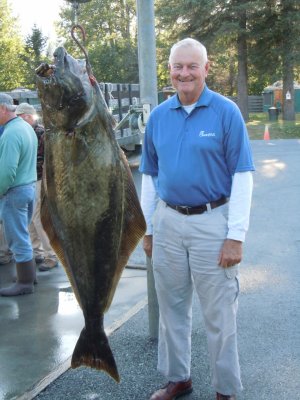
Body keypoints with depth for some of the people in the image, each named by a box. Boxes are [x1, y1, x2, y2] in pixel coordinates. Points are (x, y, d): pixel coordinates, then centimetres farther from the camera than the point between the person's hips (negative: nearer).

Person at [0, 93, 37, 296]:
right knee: (23, 235, 20)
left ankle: (25, 283, 10)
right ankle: (29, 273, 31)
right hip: (29, 187, 9)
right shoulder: (26, 127, 8)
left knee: (18, 239, 1)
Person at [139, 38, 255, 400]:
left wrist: (236, 235, -14)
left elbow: (242, 176, -9)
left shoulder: (226, 112, -7)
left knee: (219, 315, 5)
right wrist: (146, 228, 10)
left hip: (212, 224, -4)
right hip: (168, 223, 5)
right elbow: (149, 176, 12)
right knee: (171, 308, 15)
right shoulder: (158, 115, 7)